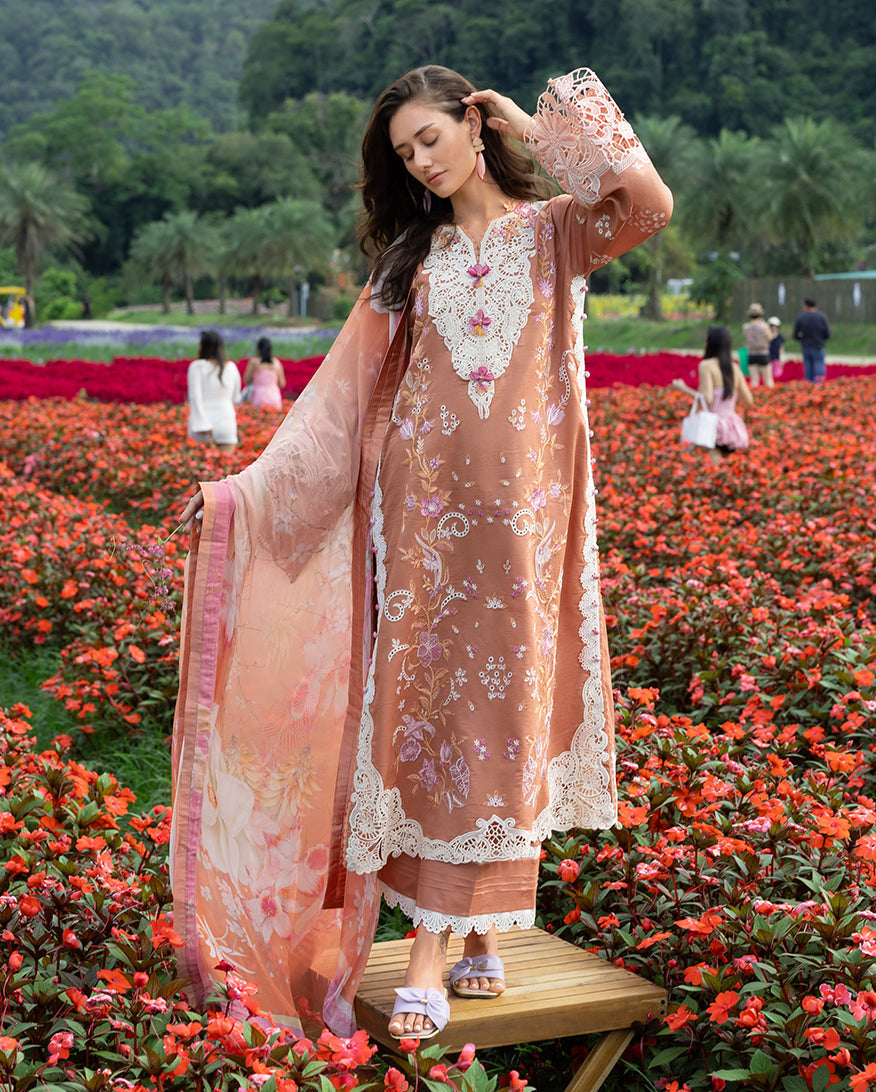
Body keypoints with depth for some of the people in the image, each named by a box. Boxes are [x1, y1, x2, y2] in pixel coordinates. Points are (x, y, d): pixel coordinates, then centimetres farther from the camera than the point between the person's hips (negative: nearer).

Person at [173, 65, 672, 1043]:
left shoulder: (554, 228, 7)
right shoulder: (412, 256, 15)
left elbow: (652, 203, -14)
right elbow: (345, 388, 10)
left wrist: (540, 129, -4)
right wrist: (248, 487, 2)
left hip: (522, 504, -2)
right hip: (425, 504, 2)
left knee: (507, 700, -2)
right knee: (423, 700, -3)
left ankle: (486, 926, 7)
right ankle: (429, 950, 2)